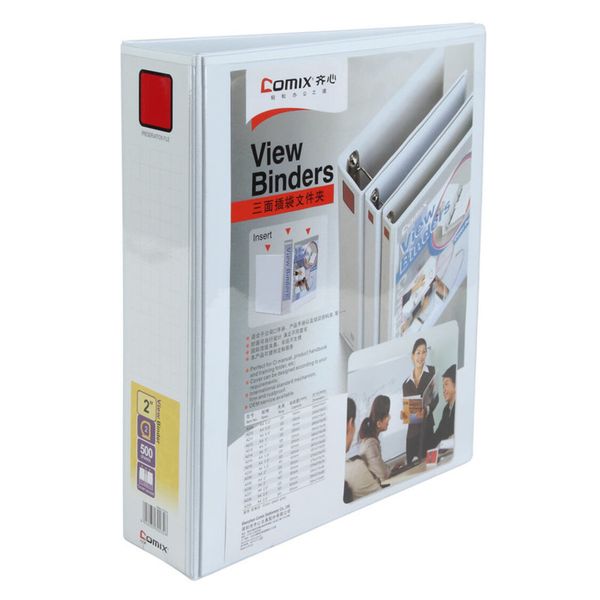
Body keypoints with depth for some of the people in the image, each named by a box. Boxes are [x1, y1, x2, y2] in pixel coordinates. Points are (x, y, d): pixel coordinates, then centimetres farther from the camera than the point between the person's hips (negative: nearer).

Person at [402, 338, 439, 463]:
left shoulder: (432, 372, 3)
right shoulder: (406, 383, 16)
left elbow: (436, 397, -5)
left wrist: (428, 408, -23)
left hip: (427, 426, -4)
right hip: (412, 430, 4)